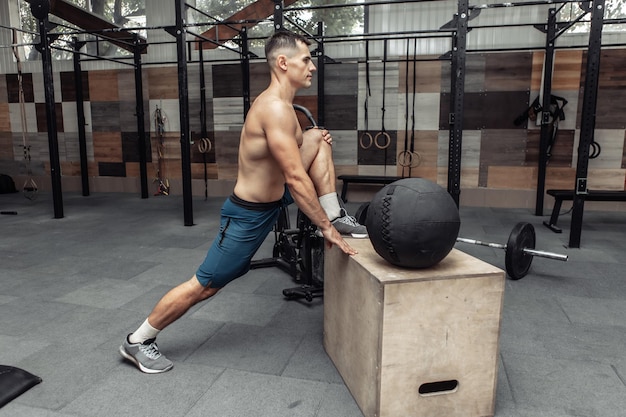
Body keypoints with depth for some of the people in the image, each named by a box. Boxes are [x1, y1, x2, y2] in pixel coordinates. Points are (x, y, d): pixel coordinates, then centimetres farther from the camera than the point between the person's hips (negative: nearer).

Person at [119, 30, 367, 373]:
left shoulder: (277, 103, 4)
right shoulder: (276, 108, -26)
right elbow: (296, 179, -29)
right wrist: (324, 228, -23)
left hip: (271, 197, 9)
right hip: (248, 216, -9)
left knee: (318, 139, 3)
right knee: (204, 285, 0)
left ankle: (336, 215, 4)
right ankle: (137, 341, 19)